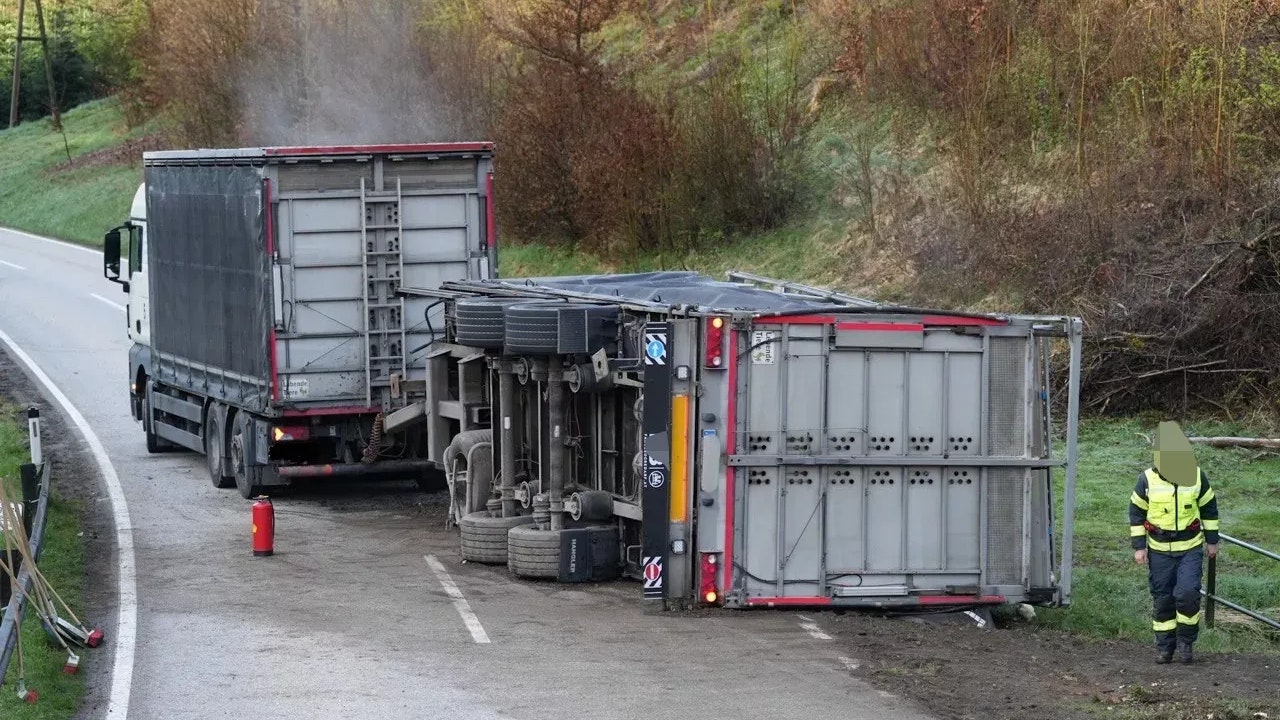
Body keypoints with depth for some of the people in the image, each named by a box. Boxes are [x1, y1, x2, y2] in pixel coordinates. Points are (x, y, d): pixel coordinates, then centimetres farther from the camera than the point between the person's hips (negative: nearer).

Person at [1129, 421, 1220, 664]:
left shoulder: (1197, 477, -5)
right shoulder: (1148, 479, -8)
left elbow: (1209, 508, 8)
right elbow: (1136, 512, 2)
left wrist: (1212, 540, 9)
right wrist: (1139, 546, -1)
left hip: (1190, 548, 0)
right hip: (1159, 550, 1)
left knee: (1188, 594, -14)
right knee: (1162, 598, 6)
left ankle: (1186, 641, 5)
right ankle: (1164, 646, 18)